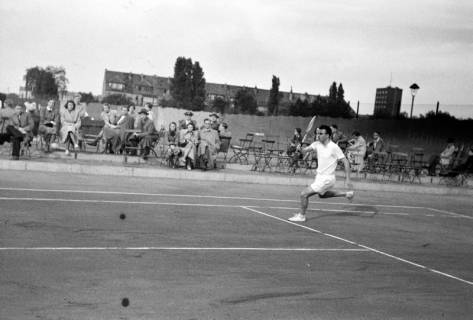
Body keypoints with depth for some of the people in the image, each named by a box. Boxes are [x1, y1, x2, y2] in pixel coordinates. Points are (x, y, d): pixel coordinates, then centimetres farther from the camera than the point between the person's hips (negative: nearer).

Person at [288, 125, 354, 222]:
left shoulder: (334, 147, -21)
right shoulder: (317, 144, -2)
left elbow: (345, 162, -17)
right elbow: (304, 150, -9)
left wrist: (347, 179, -21)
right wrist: (300, 149, -33)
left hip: (326, 179, -9)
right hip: (319, 176, 9)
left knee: (304, 194, -9)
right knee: (322, 195, 33)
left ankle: (301, 216, 12)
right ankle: (346, 194, 37)